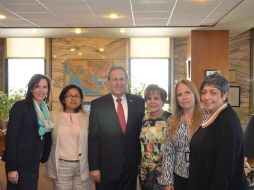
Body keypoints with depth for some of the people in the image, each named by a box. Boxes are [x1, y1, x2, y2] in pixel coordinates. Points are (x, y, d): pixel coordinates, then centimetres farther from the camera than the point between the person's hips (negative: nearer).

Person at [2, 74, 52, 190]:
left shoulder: (44, 110, 10)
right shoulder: (20, 106, -11)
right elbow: (10, 137, -16)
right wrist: (11, 168, -19)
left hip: (34, 164, 7)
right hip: (19, 164, -7)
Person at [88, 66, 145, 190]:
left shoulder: (138, 102, 2)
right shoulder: (97, 104, -4)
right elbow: (93, 139, -5)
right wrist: (94, 167, -8)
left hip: (132, 166, 2)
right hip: (106, 167, -2)